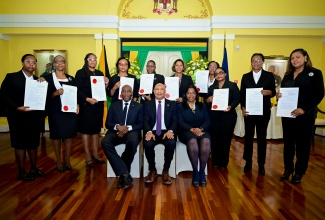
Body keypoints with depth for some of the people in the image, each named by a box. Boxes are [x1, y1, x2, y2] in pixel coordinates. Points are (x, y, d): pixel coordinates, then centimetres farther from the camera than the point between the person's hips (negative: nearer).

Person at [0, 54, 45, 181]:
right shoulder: (11, 77, -4)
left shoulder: (38, 80, 10)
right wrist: (18, 108, -21)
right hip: (18, 116, -5)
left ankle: (34, 168, 28)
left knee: (33, 143, 13)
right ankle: (21, 172, 18)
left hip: (34, 116, 5)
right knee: (20, 144, 5)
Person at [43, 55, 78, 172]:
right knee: (57, 136, 6)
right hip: (55, 112, -3)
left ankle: (67, 160, 20)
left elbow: (75, 94, 13)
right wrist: (56, 93, -22)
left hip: (70, 111, 3)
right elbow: (46, 96, -5)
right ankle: (58, 160, 21)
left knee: (69, 135, 5)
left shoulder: (71, 78, 11)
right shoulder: (48, 77, 0)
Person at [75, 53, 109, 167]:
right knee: (86, 130, 2)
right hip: (86, 105, -5)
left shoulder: (100, 73, 14)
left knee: (96, 129, 10)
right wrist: (87, 99, -20)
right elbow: (77, 90, -9)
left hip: (98, 105, 5)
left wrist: (106, 84, -5)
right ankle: (88, 156, 11)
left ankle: (95, 154, 21)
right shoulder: (80, 73, -2)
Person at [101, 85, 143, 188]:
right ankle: (125, 173, -29)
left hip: (131, 132, -2)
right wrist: (117, 126, -13)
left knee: (133, 141, -38)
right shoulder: (114, 105, 17)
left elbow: (141, 124, 4)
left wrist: (128, 128, -14)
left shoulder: (138, 106, 13)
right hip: (116, 132, 2)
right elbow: (108, 123, 10)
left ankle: (122, 174, -20)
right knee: (105, 142, -31)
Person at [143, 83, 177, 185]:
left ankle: (165, 171, -12)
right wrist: (149, 132, -19)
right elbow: (146, 121, 3)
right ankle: (152, 171, -8)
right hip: (152, 132, 0)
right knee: (147, 144, -32)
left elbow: (174, 121, 3)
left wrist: (170, 131, -19)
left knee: (171, 143, -33)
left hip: (166, 132, 0)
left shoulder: (172, 104, 12)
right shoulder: (148, 104, 12)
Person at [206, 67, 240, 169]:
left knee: (225, 139, 2)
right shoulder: (211, 87, 17)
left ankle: (223, 163, 16)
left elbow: (237, 99, -2)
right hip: (214, 117, 2)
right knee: (215, 139, 0)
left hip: (228, 116, -2)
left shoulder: (233, 85, 6)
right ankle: (215, 162, 14)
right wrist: (208, 100, -10)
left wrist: (231, 107, -20)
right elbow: (207, 100, 13)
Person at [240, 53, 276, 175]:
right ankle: (248, 162, 19)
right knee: (248, 136, 6)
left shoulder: (269, 75, 5)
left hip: (263, 111, -1)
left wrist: (269, 92, -20)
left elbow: (273, 92, 3)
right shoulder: (246, 77, 8)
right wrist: (242, 107, -8)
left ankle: (261, 164, 18)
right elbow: (242, 94, 5)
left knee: (262, 137, 7)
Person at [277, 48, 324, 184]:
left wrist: (304, 109, -20)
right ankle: (288, 169, 23)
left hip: (305, 115, -4)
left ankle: (299, 172, 19)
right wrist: (278, 96, -9)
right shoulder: (288, 75, 13)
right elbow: (282, 92, 16)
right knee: (288, 142, 10)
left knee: (302, 144, 6)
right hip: (287, 114, 5)